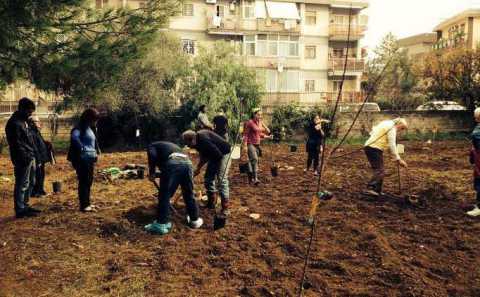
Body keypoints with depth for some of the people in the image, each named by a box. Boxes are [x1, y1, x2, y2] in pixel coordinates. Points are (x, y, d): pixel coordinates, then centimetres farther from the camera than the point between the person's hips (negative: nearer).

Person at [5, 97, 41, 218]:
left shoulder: (24, 120, 15)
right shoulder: (14, 123, -16)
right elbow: (16, 144, -20)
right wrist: (26, 157, -20)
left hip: (30, 158, 10)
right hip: (23, 160, -10)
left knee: (30, 183, 17)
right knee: (22, 185, -2)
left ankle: (25, 206, 28)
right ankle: (20, 210, 7)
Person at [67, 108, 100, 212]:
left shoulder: (90, 128, 16)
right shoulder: (81, 128, -13)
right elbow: (74, 137, -32)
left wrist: (96, 152, 10)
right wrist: (82, 149, -27)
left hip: (90, 159, 9)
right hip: (83, 159, -9)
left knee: (89, 181, 15)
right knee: (84, 182, -5)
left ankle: (87, 203, 26)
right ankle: (83, 205, 1)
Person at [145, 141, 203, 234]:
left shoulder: (152, 146, 26)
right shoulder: (171, 145, 44)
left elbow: (152, 156, 0)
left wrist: (151, 173, 11)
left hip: (172, 164, -6)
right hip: (187, 163, 6)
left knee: (164, 195, 6)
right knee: (189, 194, 20)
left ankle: (161, 224, 10)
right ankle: (195, 219, 33)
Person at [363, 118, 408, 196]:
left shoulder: (386, 123, 21)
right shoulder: (392, 128, -8)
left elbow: (372, 132, 25)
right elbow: (392, 145, -15)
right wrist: (398, 159, -16)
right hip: (375, 149, -10)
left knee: (379, 170, 13)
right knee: (379, 171, -17)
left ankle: (377, 191, 14)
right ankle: (370, 188, -30)